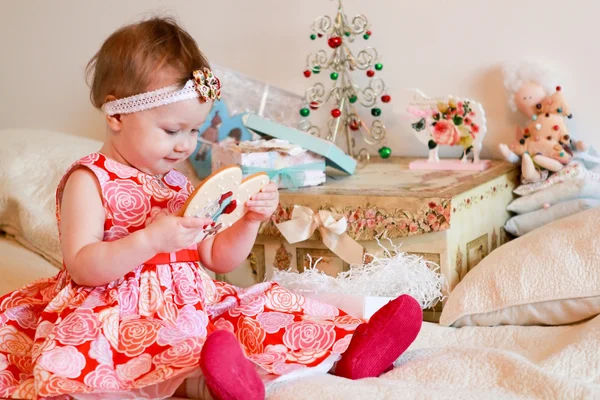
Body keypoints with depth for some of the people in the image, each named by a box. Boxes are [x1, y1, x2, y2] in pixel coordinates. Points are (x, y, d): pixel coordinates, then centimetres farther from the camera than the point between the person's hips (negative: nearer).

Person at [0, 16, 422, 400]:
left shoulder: (180, 185, 17)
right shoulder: (90, 180, -4)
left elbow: (219, 259, 17)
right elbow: (81, 267, -14)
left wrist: (250, 221, -1)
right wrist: (151, 240, -27)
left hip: (189, 308, 8)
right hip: (115, 318, -7)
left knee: (261, 307, -11)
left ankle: (348, 349, -21)